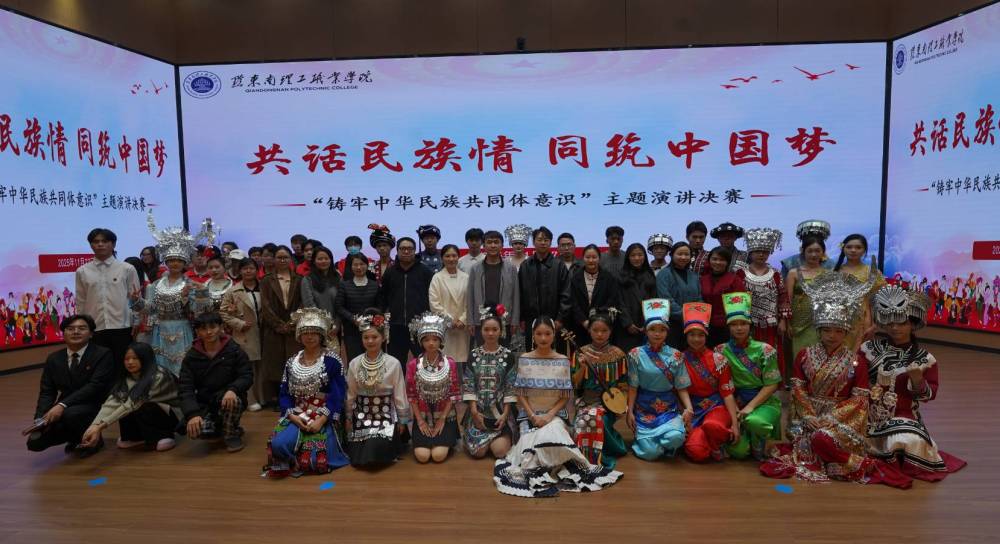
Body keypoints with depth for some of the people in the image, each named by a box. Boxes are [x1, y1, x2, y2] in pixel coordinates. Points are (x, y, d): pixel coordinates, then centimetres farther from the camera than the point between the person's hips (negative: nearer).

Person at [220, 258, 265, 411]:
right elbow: (223, 312, -1)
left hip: (264, 334, 2)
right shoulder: (233, 291, 0)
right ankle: (252, 399, 10)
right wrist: (239, 324, -9)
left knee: (263, 367, 9)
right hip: (245, 336, -2)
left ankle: (264, 397, 19)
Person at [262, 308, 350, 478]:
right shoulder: (291, 363, 9)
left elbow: (337, 395, -10)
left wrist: (321, 420, -19)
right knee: (278, 444, -25)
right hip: (297, 416, 4)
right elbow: (284, 394, 7)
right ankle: (295, 461, 7)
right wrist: (292, 416, -11)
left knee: (317, 460, -21)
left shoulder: (332, 361, -6)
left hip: (324, 417, -4)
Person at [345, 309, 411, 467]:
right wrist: (348, 418, 11)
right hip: (361, 415, 3)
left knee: (374, 456, -19)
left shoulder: (393, 363, -12)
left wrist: (402, 420, 1)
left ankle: (393, 442, 14)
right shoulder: (354, 364, -4)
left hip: (385, 415, -3)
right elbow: (351, 395, 7)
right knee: (357, 460, -4)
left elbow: (399, 395, -4)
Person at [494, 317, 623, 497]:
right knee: (531, 447, -25)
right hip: (529, 415, 0)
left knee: (550, 442, -28)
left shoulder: (563, 361, 1)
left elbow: (565, 397, 1)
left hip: (555, 415, 0)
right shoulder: (524, 360, 1)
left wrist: (549, 415, -13)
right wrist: (533, 417, -12)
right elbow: (521, 394, 1)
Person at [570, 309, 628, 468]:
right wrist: (582, 367, -13)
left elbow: (625, 383, 13)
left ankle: (592, 460, -14)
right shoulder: (580, 353, 4)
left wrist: (621, 387, -8)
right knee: (589, 418, -33)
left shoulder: (618, 355, 4)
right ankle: (593, 460, -11)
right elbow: (574, 384, 2)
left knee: (594, 417, -33)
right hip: (586, 400, 1)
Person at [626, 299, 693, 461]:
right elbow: (633, 387, -1)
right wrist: (630, 411, -6)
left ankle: (664, 443, 7)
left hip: (670, 408, 1)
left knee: (675, 438, -29)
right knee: (650, 453, -16)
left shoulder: (675, 356, 1)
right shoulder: (636, 354, -2)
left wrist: (689, 407, -15)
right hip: (644, 408, -1)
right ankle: (642, 437, 19)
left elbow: (681, 387, 1)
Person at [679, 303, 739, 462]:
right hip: (692, 409, 1)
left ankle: (717, 447, -3)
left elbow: (727, 393, -3)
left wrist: (735, 423, -12)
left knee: (713, 425, -39)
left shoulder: (718, 359, -1)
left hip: (716, 406, -1)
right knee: (697, 452, -26)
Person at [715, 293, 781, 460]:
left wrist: (751, 406, -15)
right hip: (736, 404, 1)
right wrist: (734, 409, -10)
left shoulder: (765, 350, -4)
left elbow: (771, 385, -6)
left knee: (754, 421, -37)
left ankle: (758, 448, -1)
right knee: (738, 451, -19)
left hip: (764, 402, -1)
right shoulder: (721, 351, 0)